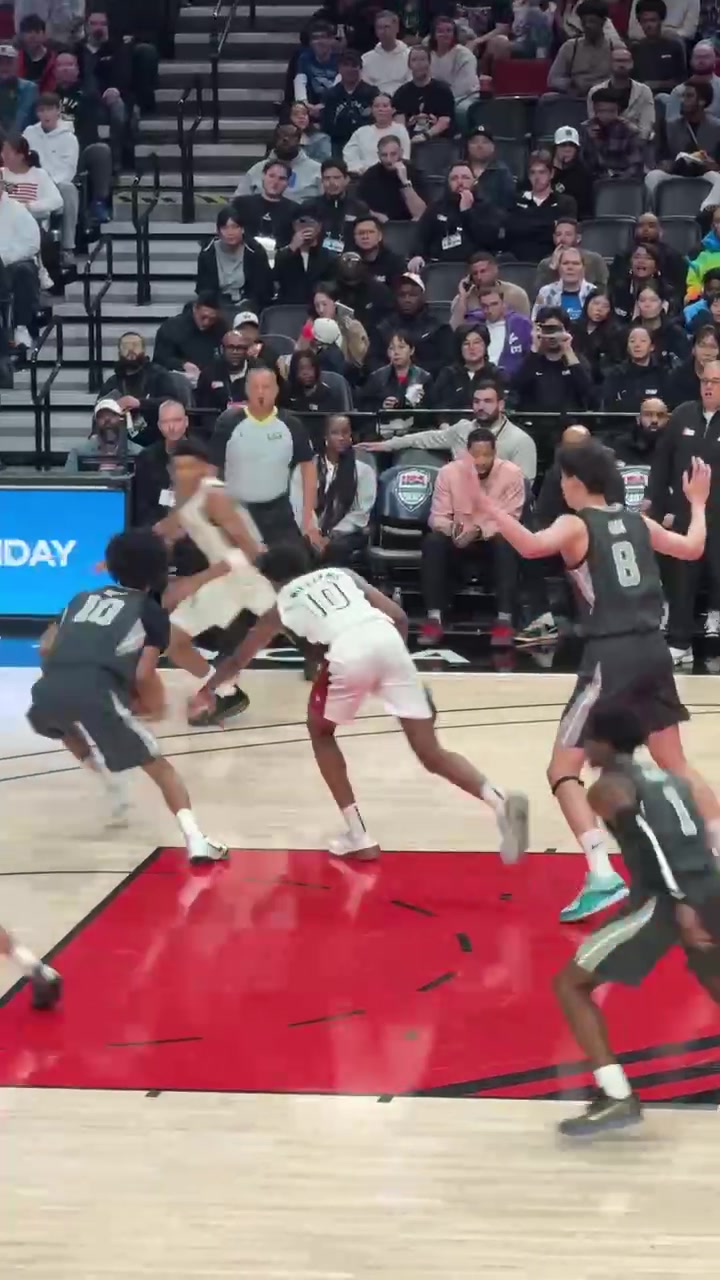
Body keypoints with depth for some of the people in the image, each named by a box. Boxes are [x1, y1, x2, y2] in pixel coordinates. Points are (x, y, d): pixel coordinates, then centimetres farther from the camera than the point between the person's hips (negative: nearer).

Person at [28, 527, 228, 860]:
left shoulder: (83, 598, 29)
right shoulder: (152, 613, 16)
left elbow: (46, 647, 21)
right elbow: (144, 676, 5)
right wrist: (152, 704, 25)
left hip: (48, 692, 4)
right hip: (97, 696, -4)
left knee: (70, 726, 41)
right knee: (158, 766, 8)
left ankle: (111, 788, 35)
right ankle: (195, 841, -6)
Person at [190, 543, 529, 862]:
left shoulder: (282, 603, 29)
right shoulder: (341, 574, 34)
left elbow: (239, 658, 43)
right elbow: (398, 617, 23)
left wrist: (207, 690, 61)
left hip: (348, 652, -3)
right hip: (387, 639, 3)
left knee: (320, 732, 26)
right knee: (430, 751, 7)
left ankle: (358, 836, 17)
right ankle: (500, 802, -19)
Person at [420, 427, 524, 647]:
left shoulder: (511, 473, -12)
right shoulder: (448, 472, -9)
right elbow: (438, 516, -9)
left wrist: (479, 531, -31)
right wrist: (452, 528, -33)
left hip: (493, 538, -1)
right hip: (458, 539, 1)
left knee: (507, 543, -36)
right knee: (432, 541, -30)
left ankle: (504, 620, -36)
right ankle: (434, 619, -33)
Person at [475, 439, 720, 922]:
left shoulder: (575, 525, -3)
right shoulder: (637, 522, 14)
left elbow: (532, 546, -25)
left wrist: (486, 505, -19)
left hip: (612, 655, -6)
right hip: (653, 649, 6)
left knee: (564, 769, 0)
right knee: (674, 762, 22)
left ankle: (603, 877, -15)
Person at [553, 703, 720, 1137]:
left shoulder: (607, 787, 3)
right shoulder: (673, 779, 24)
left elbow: (652, 840, -13)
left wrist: (679, 903, -21)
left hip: (664, 901, -7)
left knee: (571, 984, 4)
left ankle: (617, 1097, -7)